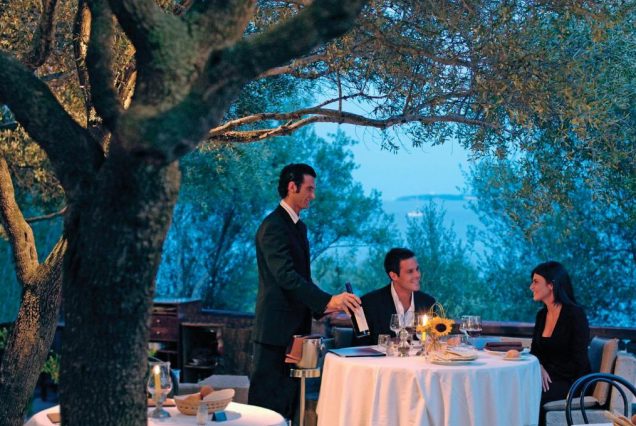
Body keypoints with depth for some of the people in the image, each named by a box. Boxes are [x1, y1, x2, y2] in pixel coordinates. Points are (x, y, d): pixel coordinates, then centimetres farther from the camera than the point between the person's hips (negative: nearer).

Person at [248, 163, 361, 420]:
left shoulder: (299, 226, 17)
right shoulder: (273, 226, -14)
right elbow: (286, 276, -25)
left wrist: (323, 307, 8)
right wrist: (327, 300, -29)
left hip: (295, 329, 10)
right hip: (276, 329, -10)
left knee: (288, 403, 12)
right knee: (268, 406, -5)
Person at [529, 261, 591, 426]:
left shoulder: (575, 314, -12)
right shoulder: (541, 315, 10)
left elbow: (579, 360, -14)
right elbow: (535, 351, 14)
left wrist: (548, 373, -16)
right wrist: (539, 368, -8)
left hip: (572, 381, -6)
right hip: (547, 377, 6)